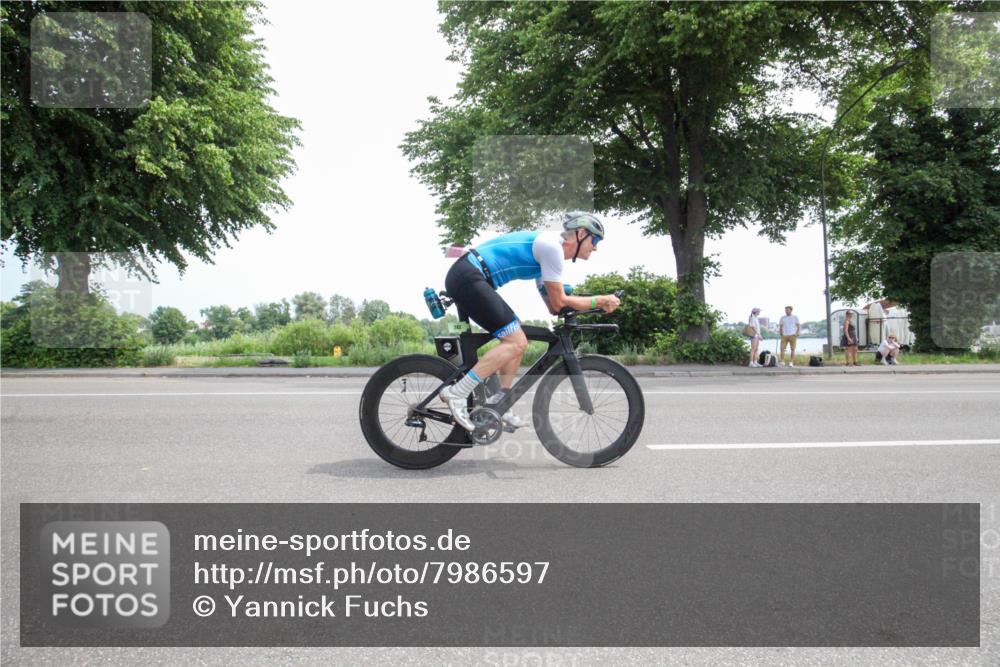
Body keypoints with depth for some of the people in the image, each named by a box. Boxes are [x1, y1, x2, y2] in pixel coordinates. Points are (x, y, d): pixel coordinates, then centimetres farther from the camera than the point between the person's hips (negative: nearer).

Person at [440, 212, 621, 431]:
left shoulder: (546, 248, 21)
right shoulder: (552, 245, -10)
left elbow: (553, 306, 21)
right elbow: (559, 303, -8)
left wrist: (598, 304, 12)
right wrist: (599, 300, 2)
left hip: (464, 279, 11)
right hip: (468, 278, -11)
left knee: (516, 341, 13)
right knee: (515, 343, -14)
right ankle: (457, 392, -16)